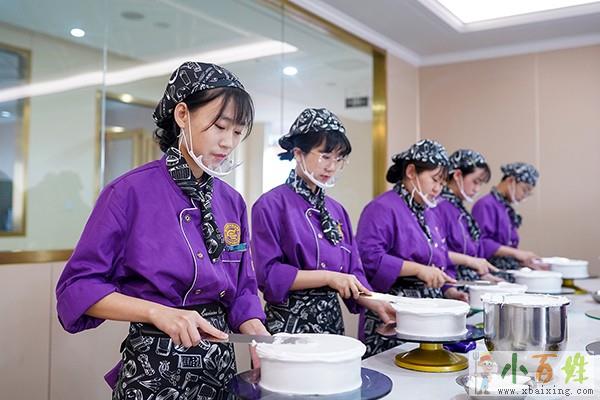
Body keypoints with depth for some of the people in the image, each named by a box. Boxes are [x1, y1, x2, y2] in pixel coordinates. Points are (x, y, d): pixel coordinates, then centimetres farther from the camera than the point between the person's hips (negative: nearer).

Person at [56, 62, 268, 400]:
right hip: (154, 370, -5)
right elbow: (77, 288, -12)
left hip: (220, 364, 5)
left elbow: (242, 290, 7)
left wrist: (260, 338, -10)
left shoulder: (233, 203, 2)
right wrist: (158, 312, -24)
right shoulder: (131, 192, -14)